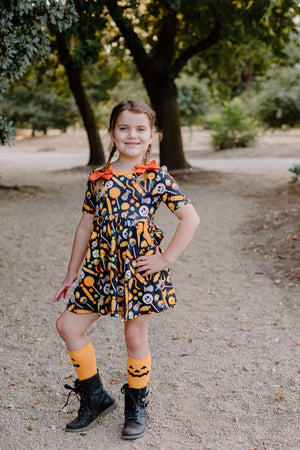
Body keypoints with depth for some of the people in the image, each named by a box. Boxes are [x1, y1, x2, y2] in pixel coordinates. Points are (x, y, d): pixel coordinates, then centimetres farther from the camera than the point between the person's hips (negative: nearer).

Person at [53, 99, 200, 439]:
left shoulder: (156, 177, -4)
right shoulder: (99, 178, 7)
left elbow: (190, 218, -7)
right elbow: (86, 225, 12)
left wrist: (166, 259, -10)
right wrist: (72, 273, 15)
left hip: (140, 269, -4)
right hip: (101, 268, 5)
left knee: (135, 339, 6)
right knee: (68, 325, 2)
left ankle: (136, 406, 31)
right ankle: (96, 398, 21)